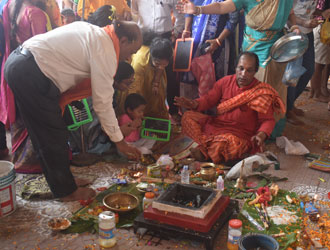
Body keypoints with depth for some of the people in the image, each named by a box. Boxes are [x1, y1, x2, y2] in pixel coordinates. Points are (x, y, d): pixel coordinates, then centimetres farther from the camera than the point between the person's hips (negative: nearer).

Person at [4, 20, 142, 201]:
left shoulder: (91, 31, 15)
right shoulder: (105, 51, -12)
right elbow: (103, 103, -12)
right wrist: (119, 141, -5)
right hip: (31, 74, -10)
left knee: (43, 134, 19)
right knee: (55, 135, 1)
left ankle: (58, 183, 34)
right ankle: (66, 191, 15)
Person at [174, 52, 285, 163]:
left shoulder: (262, 93, -12)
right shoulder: (225, 81, 1)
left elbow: (268, 120, -9)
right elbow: (209, 99, 7)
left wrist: (261, 135, -31)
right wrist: (195, 104, -15)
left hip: (240, 135, -5)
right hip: (215, 124, 6)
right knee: (188, 116, -8)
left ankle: (204, 149, -5)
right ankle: (208, 145, -18)